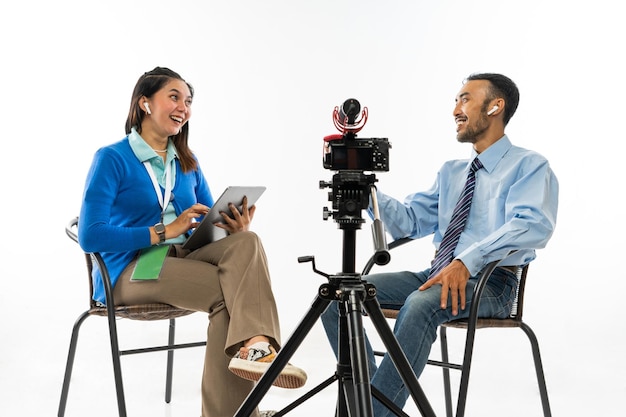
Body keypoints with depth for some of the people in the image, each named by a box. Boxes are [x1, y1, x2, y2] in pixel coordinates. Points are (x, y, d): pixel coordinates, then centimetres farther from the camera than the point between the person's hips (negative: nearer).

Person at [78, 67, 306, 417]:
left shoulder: (188, 163, 15)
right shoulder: (112, 159, -4)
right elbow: (90, 236, -15)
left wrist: (235, 228, -11)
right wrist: (163, 231, -20)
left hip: (183, 256, 6)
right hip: (130, 271, -5)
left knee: (246, 243, -26)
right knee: (228, 291, -30)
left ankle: (254, 346, -43)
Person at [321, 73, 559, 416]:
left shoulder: (529, 166, -2)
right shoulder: (451, 172, 21)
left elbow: (533, 225, -21)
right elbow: (408, 222, 14)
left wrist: (467, 261, -32)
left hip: (490, 281, -7)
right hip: (437, 272, 7)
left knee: (420, 305, -38)